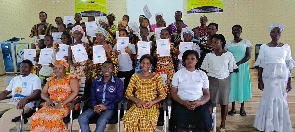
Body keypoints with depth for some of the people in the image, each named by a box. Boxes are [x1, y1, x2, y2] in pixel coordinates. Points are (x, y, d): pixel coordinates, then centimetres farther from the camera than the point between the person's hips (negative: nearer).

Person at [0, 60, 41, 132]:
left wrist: (25, 99, -30)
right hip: (11, 102, 7)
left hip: (25, 104, -6)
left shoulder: (35, 78, 4)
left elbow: (37, 93, -10)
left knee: (6, 117, -33)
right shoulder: (15, 78, 24)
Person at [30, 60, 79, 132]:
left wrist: (62, 103, -17)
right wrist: (48, 100, -5)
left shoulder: (71, 78, 3)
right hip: (51, 105, 5)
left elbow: (75, 92, -9)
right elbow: (43, 93, 18)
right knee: (37, 117, -24)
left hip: (66, 105, -5)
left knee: (54, 117, -35)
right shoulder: (50, 80, 20)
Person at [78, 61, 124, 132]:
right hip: (97, 106, 4)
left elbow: (119, 98, -5)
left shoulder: (118, 82, -1)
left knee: (101, 121, -34)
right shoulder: (96, 81, 12)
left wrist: (106, 107, -16)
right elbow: (92, 97, 13)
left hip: (110, 107, -4)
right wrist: (94, 106, -10)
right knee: (81, 118, -21)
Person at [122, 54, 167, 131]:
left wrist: (152, 102, -12)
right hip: (137, 105, 1)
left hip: (152, 106, -1)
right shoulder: (135, 77, 13)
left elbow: (163, 94, 4)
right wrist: (137, 101, -11)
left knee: (148, 120, -35)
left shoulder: (156, 77, 9)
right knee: (129, 119, -32)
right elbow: (128, 93, 7)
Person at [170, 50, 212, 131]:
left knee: (204, 122, -26)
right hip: (182, 103, -1)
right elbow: (173, 93, 4)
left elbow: (207, 94, 10)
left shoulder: (202, 74, 10)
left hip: (199, 103, 1)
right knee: (181, 123, -29)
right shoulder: (178, 74, 7)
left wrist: (199, 103, -12)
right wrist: (184, 103, -14)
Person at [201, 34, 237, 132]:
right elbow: (205, 70, 5)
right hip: (212, 80, 0)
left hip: (224, 80, 0)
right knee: (211, 102, -2)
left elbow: (231, 70, 6)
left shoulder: (229, 55, -1)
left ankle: (223, 123, 21)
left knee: (224, 102, 7)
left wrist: (223, 74, 2)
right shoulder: (208, 55, 1)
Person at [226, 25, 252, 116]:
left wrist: (238, 63, -20)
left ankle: (242, 107, 19)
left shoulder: (246, 42, -1)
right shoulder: (228, 44, 6)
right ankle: (233, 107, 16)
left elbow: (248, 56, -8)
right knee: (232, 86, 4)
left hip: (242, 67, -2)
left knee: (242, 85, 4)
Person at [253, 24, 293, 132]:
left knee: (281, 100, 6)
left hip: (282, 78, 2)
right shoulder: (264, 47, -1)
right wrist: (260, 81, -2)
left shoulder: (286, 47, 4)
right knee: (269, 100, 2)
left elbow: (289, 66, 5)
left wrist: (289, 81, 2)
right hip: (269, 77, -1)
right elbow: (260, 65, 0)